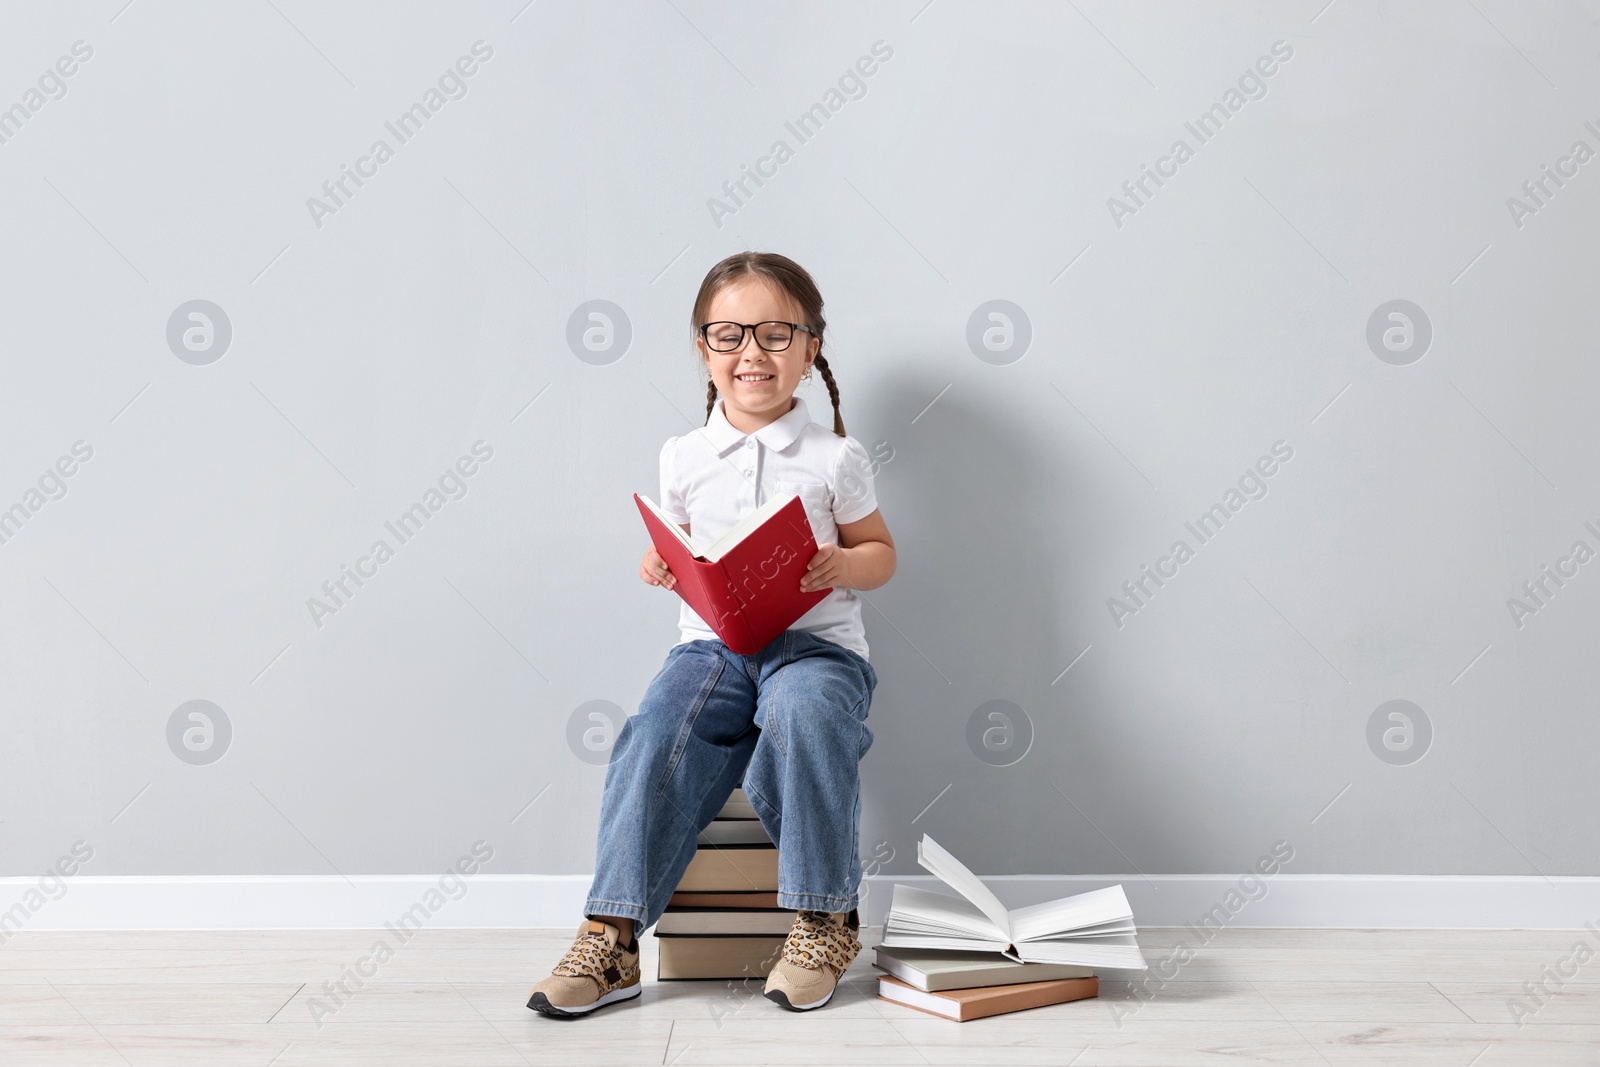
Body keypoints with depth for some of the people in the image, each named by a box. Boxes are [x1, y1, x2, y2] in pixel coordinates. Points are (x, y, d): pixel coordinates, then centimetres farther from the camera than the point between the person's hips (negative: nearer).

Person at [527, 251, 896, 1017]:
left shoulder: (835, 458, 4)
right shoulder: (684, 457, 11)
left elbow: (880, 553, 11)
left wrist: (842, 565, -11)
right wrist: (661, 567, -3)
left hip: (816, 644, -2)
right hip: (712, 644, 2)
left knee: (801, 710, -36)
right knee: (658, 732, -27)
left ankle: (826, 919, -18)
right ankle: (612, 938, -21)